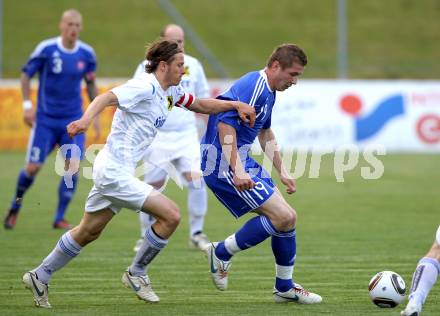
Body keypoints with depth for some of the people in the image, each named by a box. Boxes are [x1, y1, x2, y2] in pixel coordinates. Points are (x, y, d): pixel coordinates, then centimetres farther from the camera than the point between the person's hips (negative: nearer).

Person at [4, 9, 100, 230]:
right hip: (45, 119, -2)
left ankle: (60, 218, -1)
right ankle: (15, 207, 26)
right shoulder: (46, 49, -10)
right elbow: (26, 75, 0)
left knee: (72, 166, -13)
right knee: (33, 167, -1)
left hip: (73, 120, 2)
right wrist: (27, 105, -7)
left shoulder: (86, 54, -2)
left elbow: (90, 84, 13)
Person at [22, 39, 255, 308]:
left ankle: (39, 276, 29)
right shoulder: (145, 87, -17)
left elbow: (201, 105, 23)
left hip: (110, 170, 10)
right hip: (115, 171, -10)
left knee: (88, 233, 19)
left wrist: (235, 105, 12)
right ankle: (136, 274, 4)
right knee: (171, 215, -11)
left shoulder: (170, 91, 12)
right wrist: (86, 120, -47)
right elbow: (107, 98, -29)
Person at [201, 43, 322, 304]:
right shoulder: (252, 86, -18)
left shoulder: (269, 91, 15)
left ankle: (285, 288, 22)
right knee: (283, 217, -15)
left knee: (287, 218, 11)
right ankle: (222, 253, -1)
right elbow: (226, 123, -28)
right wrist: (237, 171, -33)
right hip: (225, 165, -11)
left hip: (243, 163, 11)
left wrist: (282, 171, 30)